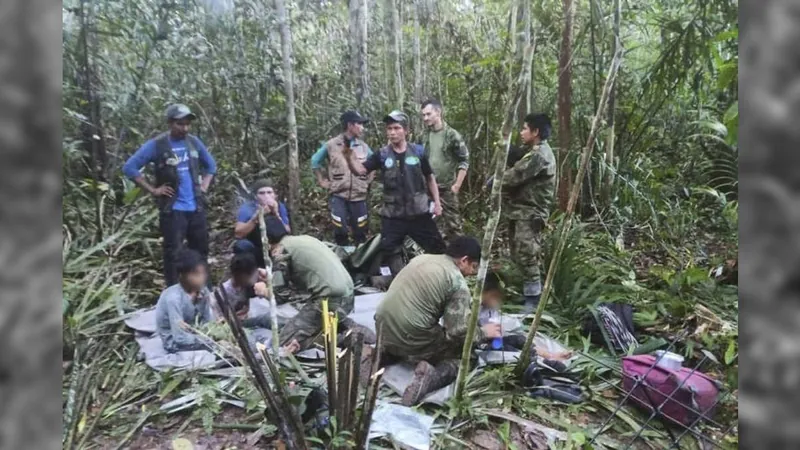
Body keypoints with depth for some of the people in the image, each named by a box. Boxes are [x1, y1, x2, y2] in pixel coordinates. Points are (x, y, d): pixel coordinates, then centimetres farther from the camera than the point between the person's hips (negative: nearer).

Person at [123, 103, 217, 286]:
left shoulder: (194, 142, 7)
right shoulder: (156, 145, -7)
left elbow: (211, 165, 21)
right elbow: (129, 167, -7)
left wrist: (204, 186, 9)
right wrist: (153, 190, -10)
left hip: (196, 208, 5)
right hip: (172, 210, -5)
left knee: (201, 251, 13)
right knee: (173, 253, -2)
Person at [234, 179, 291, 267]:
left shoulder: (280, 207, -9)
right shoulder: (247, 208, -15)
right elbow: (238, 234, -26)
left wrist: (276, 214, -30)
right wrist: (256, 217, -37)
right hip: (254, 252, -3)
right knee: (242, 245, -28)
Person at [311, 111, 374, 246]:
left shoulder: (363, 146, 5)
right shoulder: (331, 145, -3)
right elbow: (315, 162, 10)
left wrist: (368, 181, 11)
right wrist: (323, 181, 6)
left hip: (359, 197, 3)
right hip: (338, 196, -2)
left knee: (361, 233, 7)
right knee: (340, 232, -3)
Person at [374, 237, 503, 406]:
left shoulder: (421, 258, 12)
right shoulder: (458, 283, -9)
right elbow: (459, 332, -13)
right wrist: (483, 332, 8)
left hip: (384, 330, 7)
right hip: (411, 340, -7)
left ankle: (385, 353, 12)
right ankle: (433, 376, -13)